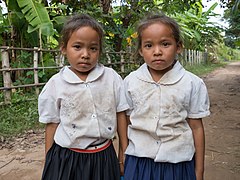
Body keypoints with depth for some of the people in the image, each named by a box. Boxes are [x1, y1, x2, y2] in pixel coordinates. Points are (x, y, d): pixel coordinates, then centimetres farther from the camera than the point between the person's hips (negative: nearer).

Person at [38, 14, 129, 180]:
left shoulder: (112, 78, -6)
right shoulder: (55, 84, -7)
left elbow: (120, 115, 1)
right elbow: (52, 125, 0)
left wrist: (125, 154, 6)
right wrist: (50, 163, 5)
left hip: (104, 156, 2)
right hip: (66, 159, -1)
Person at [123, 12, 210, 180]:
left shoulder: (193, 84, -9)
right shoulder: (130, 81, -4)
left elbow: (196, 127, -2)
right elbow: (126, 122, 4)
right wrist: (123, 159, 9)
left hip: (177, 162, -1)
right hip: (138, 160, 1)